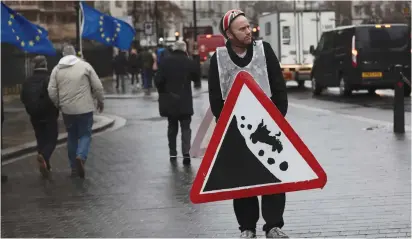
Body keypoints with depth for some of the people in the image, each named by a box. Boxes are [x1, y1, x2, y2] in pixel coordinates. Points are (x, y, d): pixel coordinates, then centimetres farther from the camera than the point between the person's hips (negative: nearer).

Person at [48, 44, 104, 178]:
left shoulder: (57, 69, 4)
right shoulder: (85, 65, -2)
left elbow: (51, 92, 0)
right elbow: (97, 86, -2)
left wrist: (59, 105, 16)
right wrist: (100, 101, 13)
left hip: (67, 110, 3)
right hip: (85, 108, -3)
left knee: (72, 136, 15)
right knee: (85, 134, 7)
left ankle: (74, 167, 17)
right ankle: (81, 157, -20)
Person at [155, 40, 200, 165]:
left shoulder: (165, 61, -6)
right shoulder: (189, 62, -8)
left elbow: (158, 80, -8)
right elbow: (197, 78, 4)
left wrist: (162, 92, 7)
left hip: (169, 100, 2)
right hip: (185, 100, -2)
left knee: (172, 126, 15)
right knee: (185, 127, 2)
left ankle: (173, 153, 17)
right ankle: (186, 152, -15)